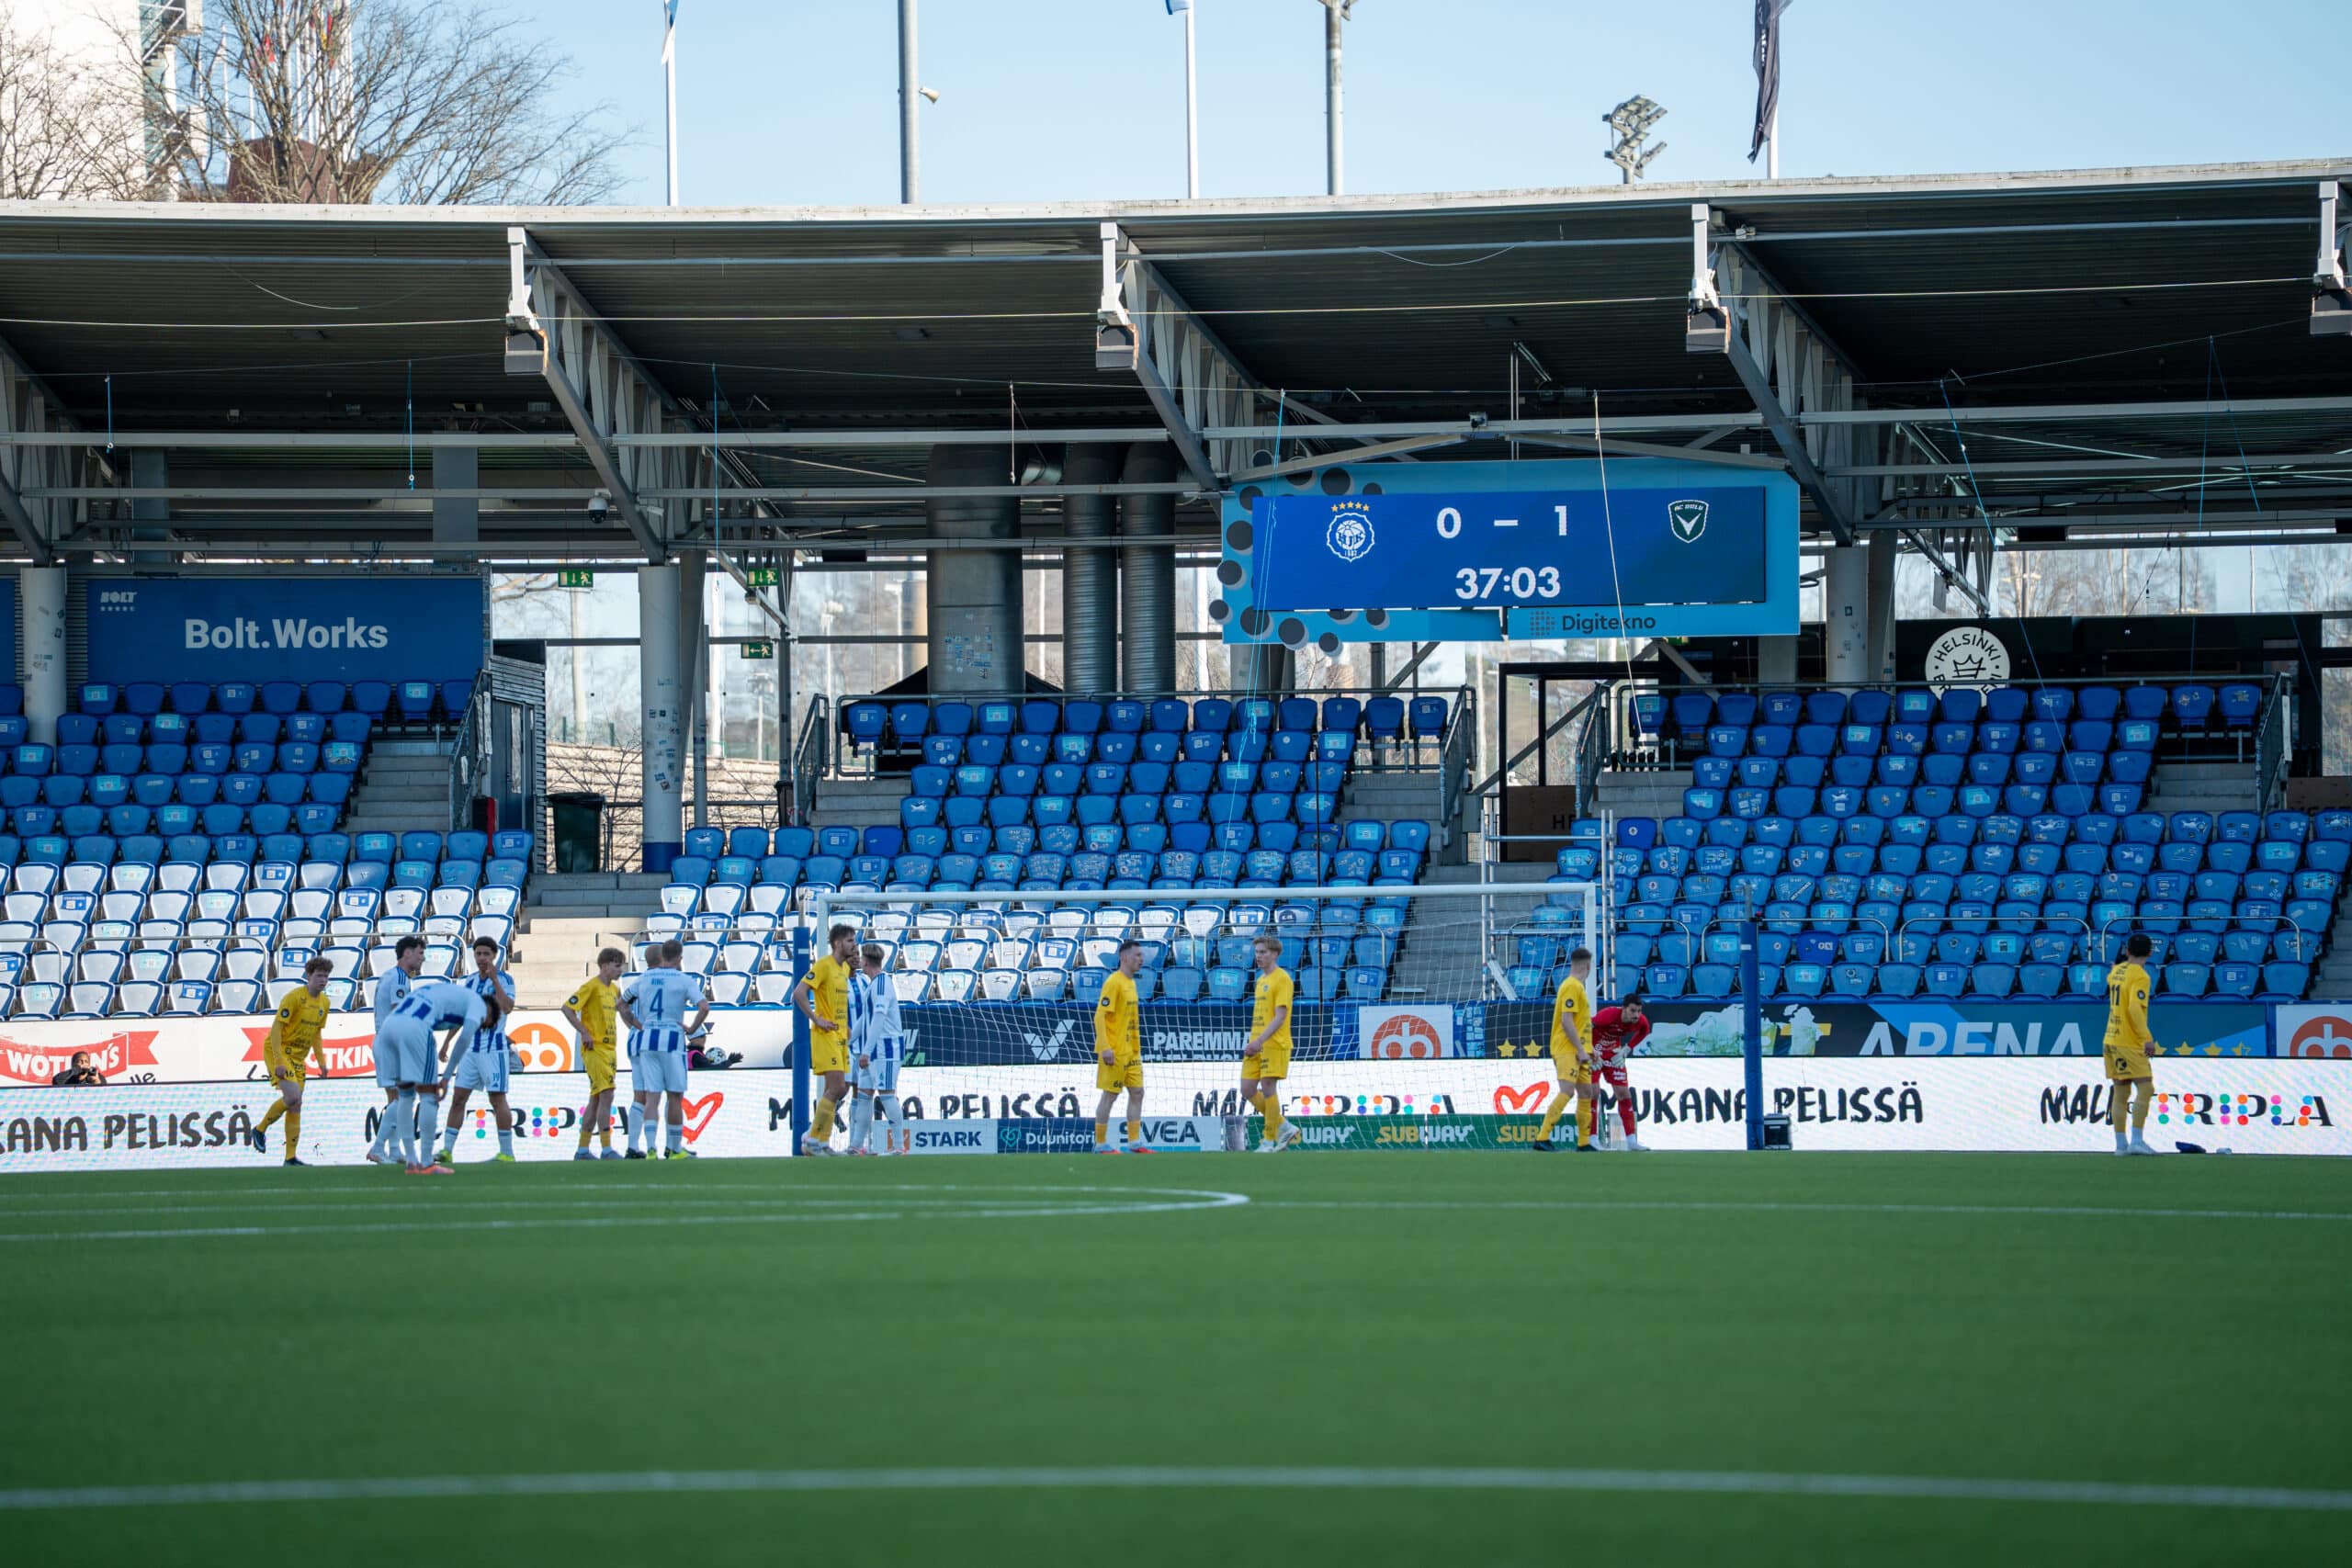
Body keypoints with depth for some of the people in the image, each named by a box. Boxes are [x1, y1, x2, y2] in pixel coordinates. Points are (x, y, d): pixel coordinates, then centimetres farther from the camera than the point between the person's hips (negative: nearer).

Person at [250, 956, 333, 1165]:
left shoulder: (324, 1002, 8)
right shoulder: (294, 997, -16)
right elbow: (276, 1028, -18)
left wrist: (321, 1062, 12)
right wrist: (279, 1062, -24)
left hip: (298, 1057, 8)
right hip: (279, 1052, -8)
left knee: (295, 1106, 4)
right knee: (293, 1097, -22)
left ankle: (290, 1158, 6)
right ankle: (260, 1130, 0)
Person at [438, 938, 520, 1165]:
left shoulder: (504, 979, -6)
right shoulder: (470, 981, 12)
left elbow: (507, 1008, -22)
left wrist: (494, 979, -23)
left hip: (494, 1048, -6)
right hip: (470, 1047, 6)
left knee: (497, 1099, -5)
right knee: (458, 1098, 1)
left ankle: (507, 1153, 1)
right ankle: (447, 1150, 1)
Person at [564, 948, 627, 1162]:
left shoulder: (614, 989, 15)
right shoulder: (591, 986, -10)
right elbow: (567, 1008, -16)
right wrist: (584, 1032, -19)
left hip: (608, 1050, 9)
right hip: (594, 1049, -9)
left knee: (596, 1100, 10)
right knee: (606, 1095, -14)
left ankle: (582, 1151, 15)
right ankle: (607, 1149, -15)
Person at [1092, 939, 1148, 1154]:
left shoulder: (1130, 983, 14)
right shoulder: (1114, 983, -13)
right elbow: (1099, 1016, -18)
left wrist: (1137, 1050, 19)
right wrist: (1105, 1048, -23)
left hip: (1130, 1052, 9)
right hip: (1114, 1052, -9)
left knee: (1137, 1092, 7)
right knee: (1110, 1095, -4)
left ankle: (1134, 1143, 11)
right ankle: (1100, 1144, 3)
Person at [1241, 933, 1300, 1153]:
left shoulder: (1282, 979, -8)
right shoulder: (1261, 980, 19)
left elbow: (1280, 1016, -16)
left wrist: (1261, 1040, -24)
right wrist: (1254, 1042, 18)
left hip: (1274, 1044, -9)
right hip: (1257, 1044, 9)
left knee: (1268, 1089, -8)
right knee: (1247, 1090, 3)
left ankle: (1269, 1141, 1)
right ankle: (1284, 1127, 15)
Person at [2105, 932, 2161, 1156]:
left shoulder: (2116, 972, 11)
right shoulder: (2140, 976, -12)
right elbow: (2135, 1008, -23)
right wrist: (2146, 1037, -23)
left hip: (2112, 1040, 8)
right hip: (2130, 1043, -8)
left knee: (2120, 1093, 9)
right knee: (2145, 1088, -9)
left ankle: (2120, 1144, 9)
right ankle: (2137, 1141, -18)